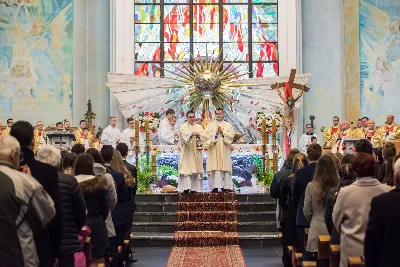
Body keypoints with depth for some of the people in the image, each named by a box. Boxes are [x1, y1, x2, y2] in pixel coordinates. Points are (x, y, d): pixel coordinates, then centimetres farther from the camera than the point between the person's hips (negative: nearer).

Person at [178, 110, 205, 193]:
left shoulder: (199, 127, 18)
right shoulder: (183, 126, 7)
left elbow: (204, 136, 4)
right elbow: (184, 134, -16)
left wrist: (198, 134, -16)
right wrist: (192, 133, -33)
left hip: (196, 152, 4)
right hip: (186, 152, -4)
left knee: (196, 170, 0)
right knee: (186, 169, -13)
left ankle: (194, 188, 2)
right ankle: (186, 188, -18)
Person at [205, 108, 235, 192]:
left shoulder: (228, 125, 13)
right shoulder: (210, 125, 12)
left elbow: (232, 135, 0)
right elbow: (207, 136, 0)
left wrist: (223, 133, -11)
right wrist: (215, 133, -12)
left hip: (225, 150, 0)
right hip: (214, 150, 0)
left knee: (226, 168, -4)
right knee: (216, 168, -6)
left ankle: (227, 187, -3)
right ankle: (216, 186, -7)